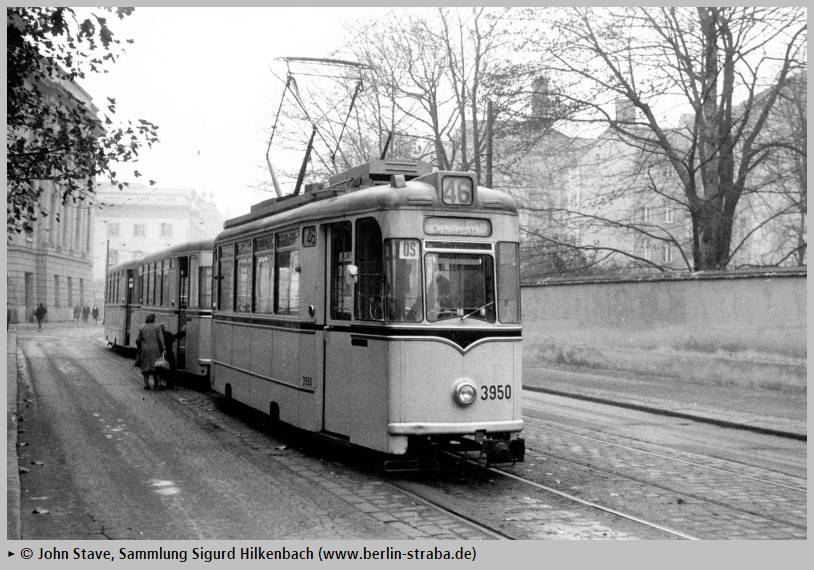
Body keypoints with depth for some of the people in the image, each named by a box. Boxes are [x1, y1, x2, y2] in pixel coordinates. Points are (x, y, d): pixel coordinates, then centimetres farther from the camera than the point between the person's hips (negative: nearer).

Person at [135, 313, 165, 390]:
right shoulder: (157, 328, -4)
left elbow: (137, 340, 1)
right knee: (155, 367, 10)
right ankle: (156, 384, 8)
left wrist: (139, 347, 19)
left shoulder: (141, 328, 0)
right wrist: (162, 350, -2)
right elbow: (161, 339, -10)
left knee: (145, 367, 9)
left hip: (145, 350, 1)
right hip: (155, 350, -1)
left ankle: (146, 384, 0)